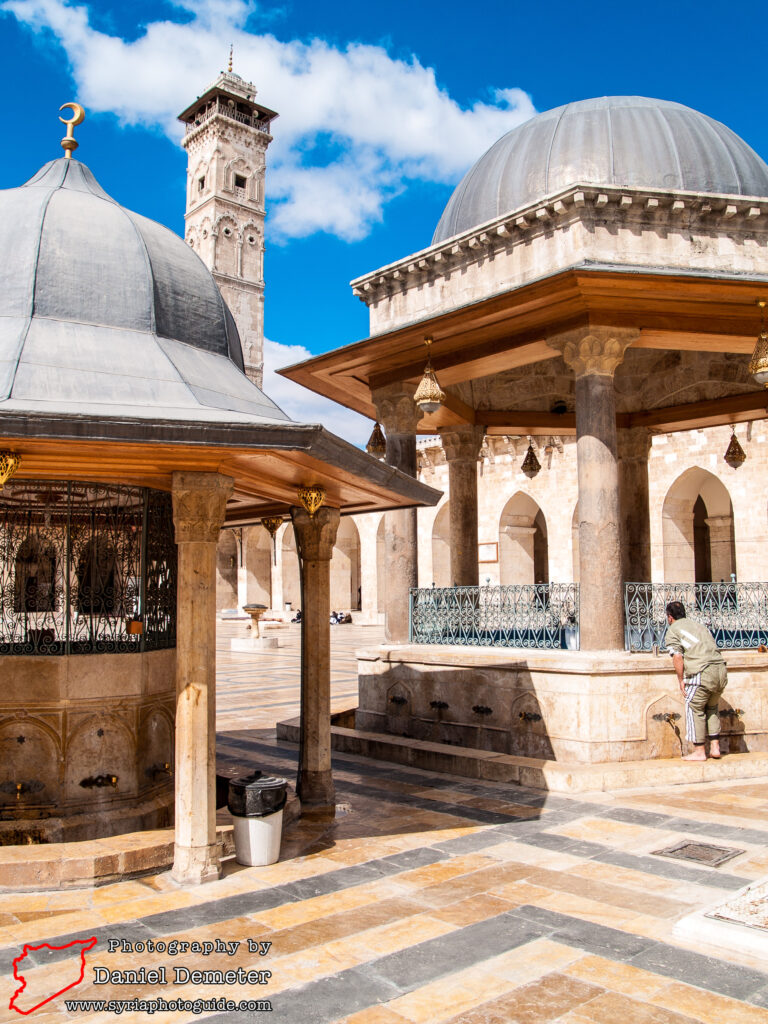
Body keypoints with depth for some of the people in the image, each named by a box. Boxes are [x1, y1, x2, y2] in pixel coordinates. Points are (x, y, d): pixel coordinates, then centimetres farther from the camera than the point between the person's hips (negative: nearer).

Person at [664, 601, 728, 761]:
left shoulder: (673, 630, 4)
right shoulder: (698, 625, 25)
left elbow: (677, 657, -8)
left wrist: (681, 680, 0)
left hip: (702, 672, -7)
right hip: (721, 669, 7)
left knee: (695, 709, 7)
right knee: (712, 708, 23)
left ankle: (699, 751, 10)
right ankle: (715, 747, 21)